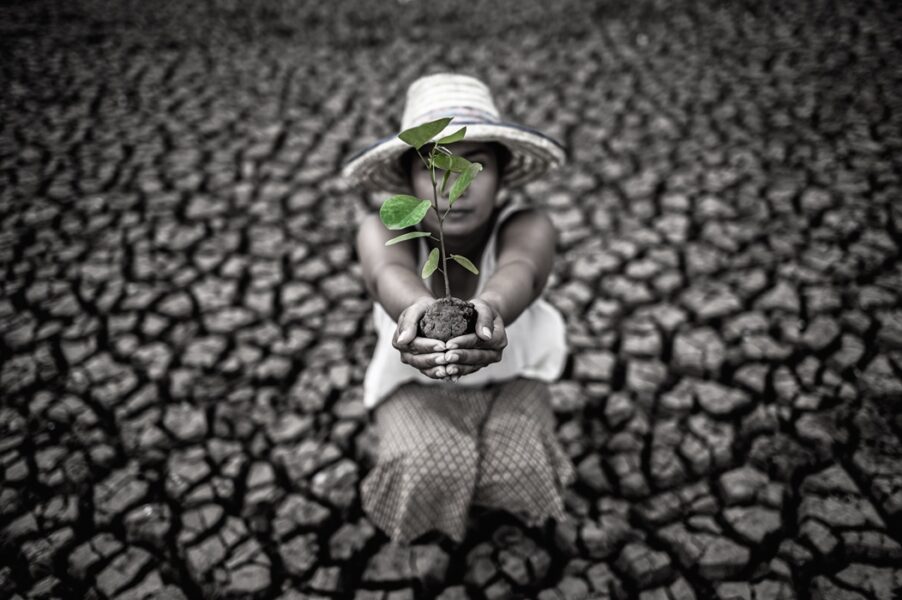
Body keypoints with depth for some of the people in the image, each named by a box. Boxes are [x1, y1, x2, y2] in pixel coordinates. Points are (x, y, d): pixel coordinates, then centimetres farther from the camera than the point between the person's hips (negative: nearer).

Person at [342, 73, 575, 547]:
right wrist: (417, 310, -75)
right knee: (430, 470, -29)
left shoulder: (527, 227, -27)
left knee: (516, 468, -27)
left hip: (511, 378, 1)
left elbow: (520, 271, -51)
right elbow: (389, 275, -49)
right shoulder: (383, 230, -26)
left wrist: (488, 308, -76)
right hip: (414, 383, 0)